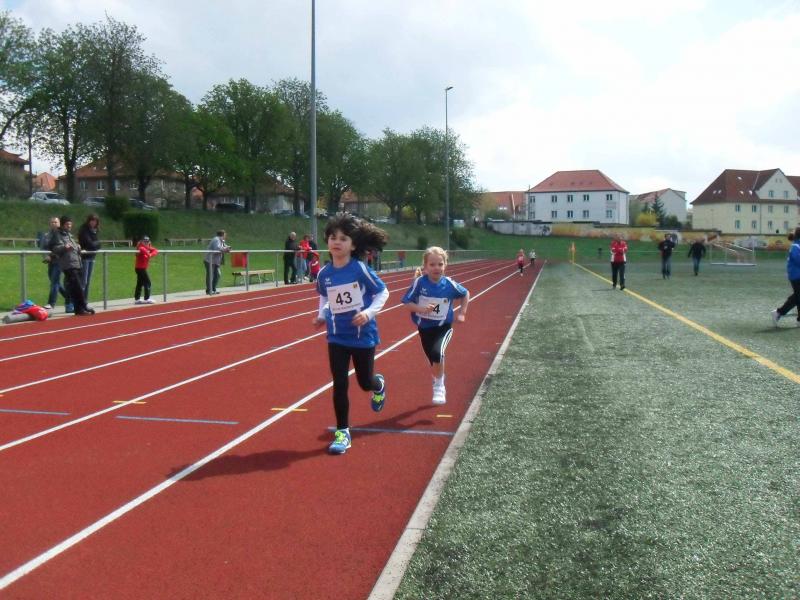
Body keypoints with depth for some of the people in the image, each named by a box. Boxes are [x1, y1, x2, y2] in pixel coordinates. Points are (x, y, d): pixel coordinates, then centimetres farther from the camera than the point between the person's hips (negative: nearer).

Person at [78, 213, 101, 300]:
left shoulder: (94, 230, 14)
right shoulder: (84, 230, -9)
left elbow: (97, 244, 9)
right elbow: (90, 244, -17)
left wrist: (94, 244, -9)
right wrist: (96, 243, 0)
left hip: (91, 258, 8)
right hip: (84, 257, -8)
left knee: (88, 282, 9)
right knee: (83, 282, -10)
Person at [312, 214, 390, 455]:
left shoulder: (360, 269, -16)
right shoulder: (324, 273, -4)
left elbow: (383, 292, -7)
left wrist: (369, 312, -20)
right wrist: (322, 316, 0)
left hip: (363, 335, -2)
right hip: (337, 337, 2)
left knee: (365, 382, 11)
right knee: (339, 384, -1)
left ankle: (379, 385, 49)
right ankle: (342, 432, 11)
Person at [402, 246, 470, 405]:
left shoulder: (449, 284, -13)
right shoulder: (419, 283, -16)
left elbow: (465, 294, 7)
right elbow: (407, 303, -12)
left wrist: (462, 313, 4)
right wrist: (421, 309, -27)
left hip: (444, 327, -1)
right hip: (424, 328, 2)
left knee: (437, 353, -27)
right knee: (433, 361, 14)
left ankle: (439, 386, -4)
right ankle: (439, 384, 44)